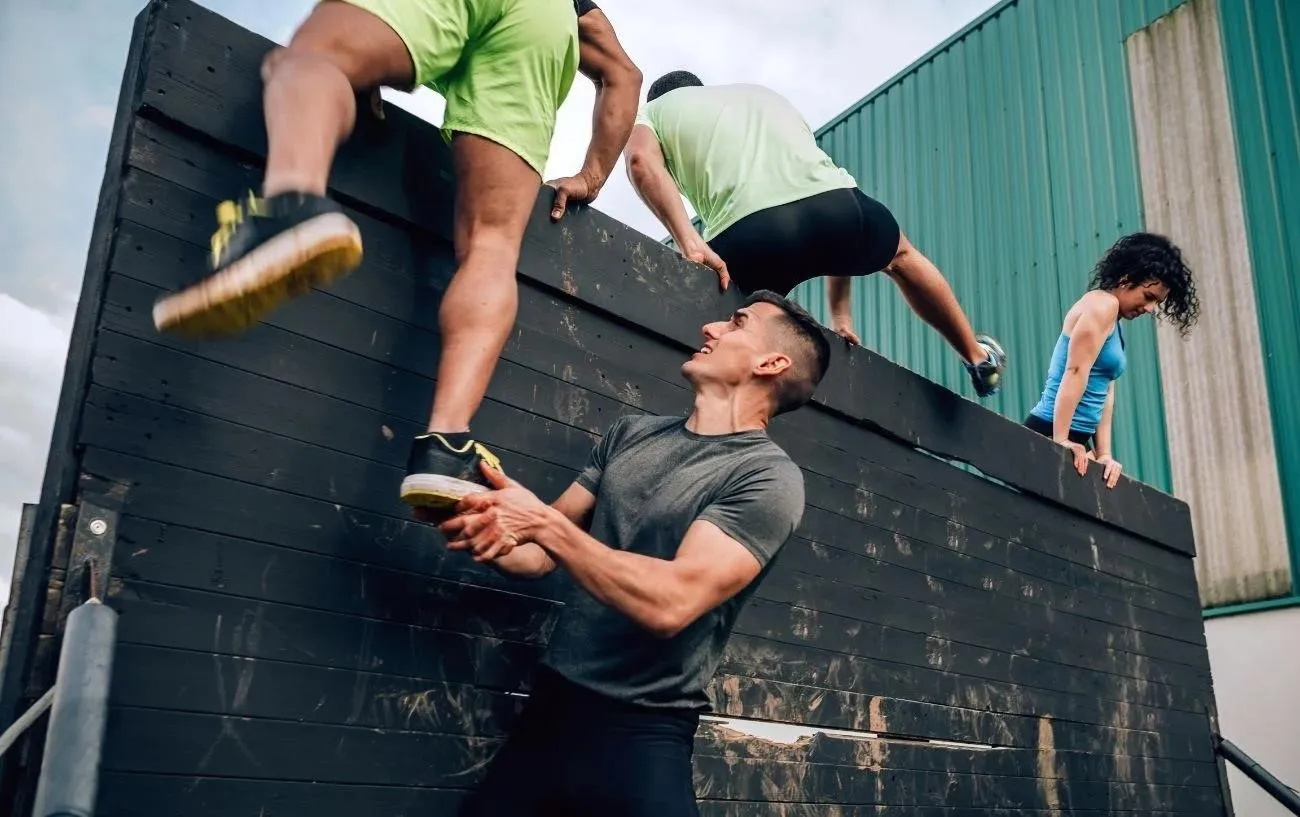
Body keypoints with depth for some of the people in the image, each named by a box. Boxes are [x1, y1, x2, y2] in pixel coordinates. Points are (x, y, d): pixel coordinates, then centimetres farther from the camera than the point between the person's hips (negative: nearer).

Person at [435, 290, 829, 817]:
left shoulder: (769, 476, -12)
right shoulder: (631, 433, 9)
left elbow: (671, 602, -23)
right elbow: (541, 555, 10)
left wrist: (545, 522, -18)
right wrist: (493, 541, -12)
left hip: (643, 733, -5)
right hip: (551, 702, 6)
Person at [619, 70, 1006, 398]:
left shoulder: (650, 112, 28)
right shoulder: (763, 94, 41)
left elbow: (641, 160, 0)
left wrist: (691, 244, -9)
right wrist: (840, 315, 38)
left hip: (750, 236, -4)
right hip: (837, 208, 5)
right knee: (900, 253, 38)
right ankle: (979, 357, 51)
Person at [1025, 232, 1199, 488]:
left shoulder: (1115, 323, 21)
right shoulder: (1103, 303, -8)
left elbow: (1105, 393, 15)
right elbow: (1075, 371, -19)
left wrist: (1104, 454, 6)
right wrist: (1060, 440, -25)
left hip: (1078, 439, 10)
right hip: (1050, 433, -10)